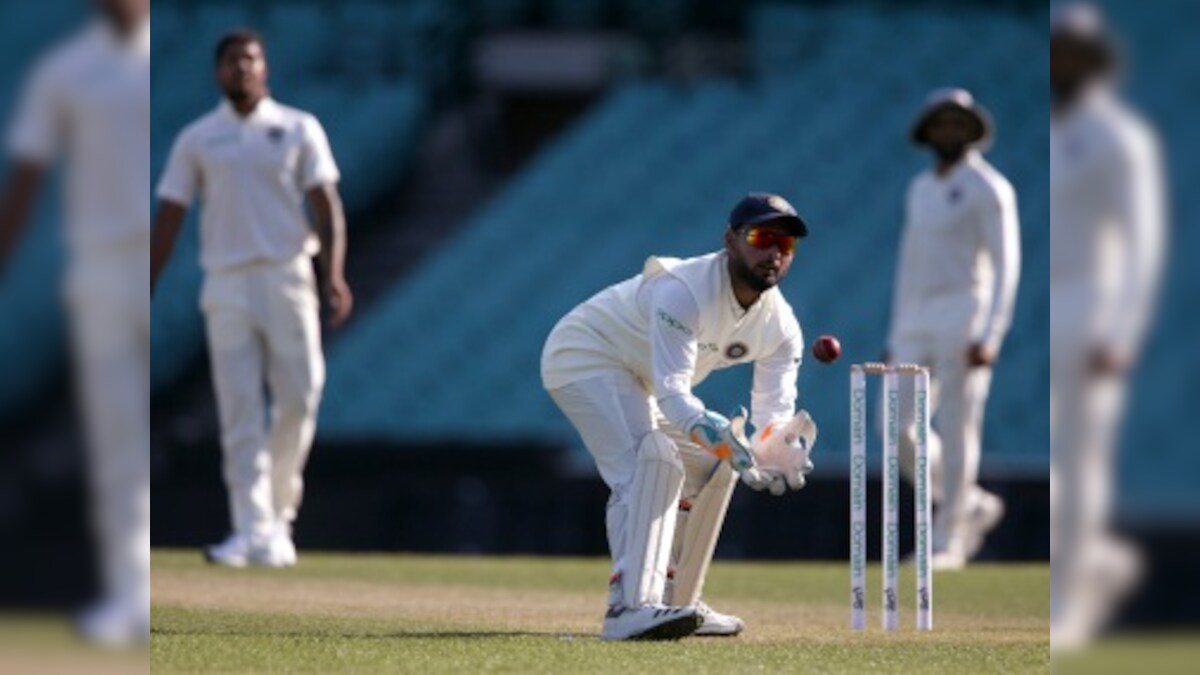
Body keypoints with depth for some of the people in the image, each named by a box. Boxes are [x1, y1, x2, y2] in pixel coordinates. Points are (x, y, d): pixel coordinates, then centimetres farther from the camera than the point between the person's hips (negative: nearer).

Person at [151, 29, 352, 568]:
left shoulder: (299, 130, 6)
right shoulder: (196, 139, 8)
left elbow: (326, 205, -1)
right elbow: (169, 216, 9)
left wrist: (333, 275, -15)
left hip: (288, 278, 0)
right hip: (227, 285, 0)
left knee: (299, 399, -4)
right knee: (240, 413, -5)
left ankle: (280, 509, 15)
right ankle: (254, 531, -8)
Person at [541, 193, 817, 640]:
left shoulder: (780, 327, -8)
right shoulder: (683, 290, -32)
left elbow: (776, 414, -13)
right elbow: (672, 395, -38)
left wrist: (780, 453, -37)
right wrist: (727, 441, -54)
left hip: (638, 381, 10)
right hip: (585, 356, -10)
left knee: (710, 467, 14)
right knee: (651, 462, -29)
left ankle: (675, 602, 23)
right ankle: (630, 607, -42)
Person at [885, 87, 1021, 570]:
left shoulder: (989, 189, -7)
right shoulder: (920, 189, 17)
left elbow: (1006, 266, -12)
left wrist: (990, 337, -21)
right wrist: (896, 337, 17)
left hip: (967, 320, -7)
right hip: (919, 323, 7)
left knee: (956, 431, -7)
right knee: (898, 428, 0)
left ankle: (947, 541, 1)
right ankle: (971, 507, 17)